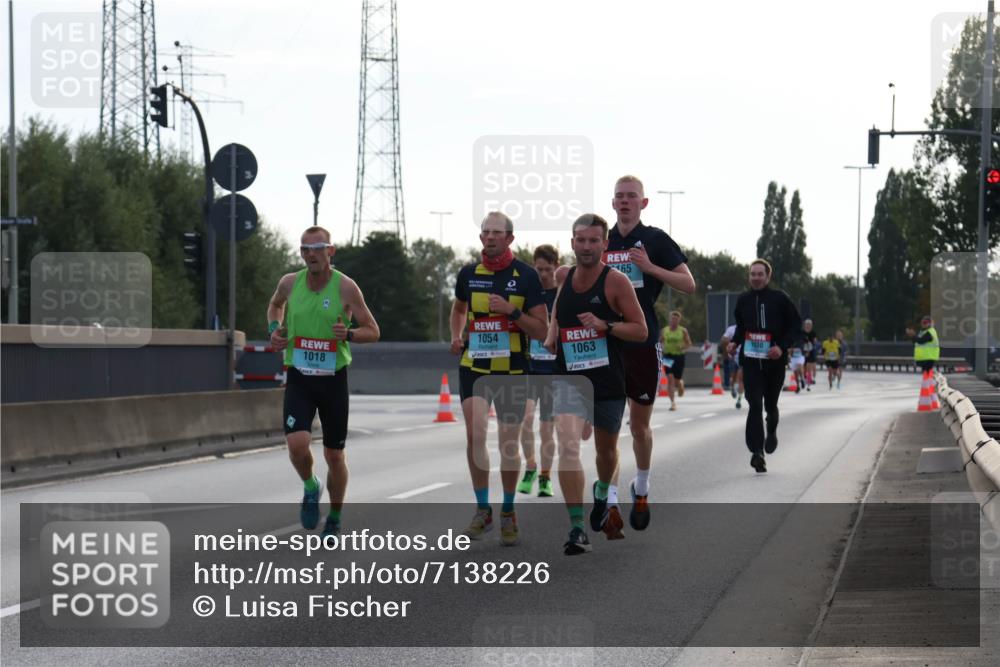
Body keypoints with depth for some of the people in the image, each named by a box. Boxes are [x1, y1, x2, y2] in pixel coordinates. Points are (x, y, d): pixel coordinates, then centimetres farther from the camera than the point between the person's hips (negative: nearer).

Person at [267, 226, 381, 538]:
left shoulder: (346, 287, -10)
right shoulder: (290, 282, -2)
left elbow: (373, 331, -3)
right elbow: (275, 304, 23)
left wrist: (348, 334, -23)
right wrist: (275, 329, 3)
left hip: (333, 380, -1)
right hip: (298, 379, 1)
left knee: (334, 455, 8)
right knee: (297, 444, -20)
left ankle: (335, 519, 28)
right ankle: (310, 488, 13)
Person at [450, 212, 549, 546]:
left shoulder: (526, 276, -4)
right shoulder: (469, 273, 4)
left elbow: (542, 330, -4)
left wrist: (512, 312, -19)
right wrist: (456, 337, 6)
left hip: (513, 371, -1)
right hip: (474, 367, 1)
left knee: (509, 444, 3)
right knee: (475, 434, -14)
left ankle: (508, 513, 20)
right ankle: (482, 509, 0)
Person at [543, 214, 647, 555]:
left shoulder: (616, 281, -10)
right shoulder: (563, 276, 2)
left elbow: (641, 330, -9)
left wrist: (604, 325, -23)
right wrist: (551, 336, 8)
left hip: (609, 381, -1)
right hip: (569, 377, 1)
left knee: (606, 448, 20)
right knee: (567, 447, -19)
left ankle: (602, 492, 54)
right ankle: (577, 529, -20)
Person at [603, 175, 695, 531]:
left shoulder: (655, 240, -2)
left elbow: (688, 284, -7)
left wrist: (650, 267, -19)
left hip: (643, 344, -2)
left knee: (639, 425, 9)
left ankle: (641, 489, 30)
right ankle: (610, 499, -4)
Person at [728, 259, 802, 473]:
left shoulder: (779, 299, -2)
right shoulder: (743, 300, 7)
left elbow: (796, 325, 0)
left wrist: (782, 346, -14)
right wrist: (734, 342, 4)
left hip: (774, 360, -1)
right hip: (751, 360, 1)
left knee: (770, 404, 12)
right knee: (755, 405, -13)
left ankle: (772, 432, 46)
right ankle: (757, 452, -18)